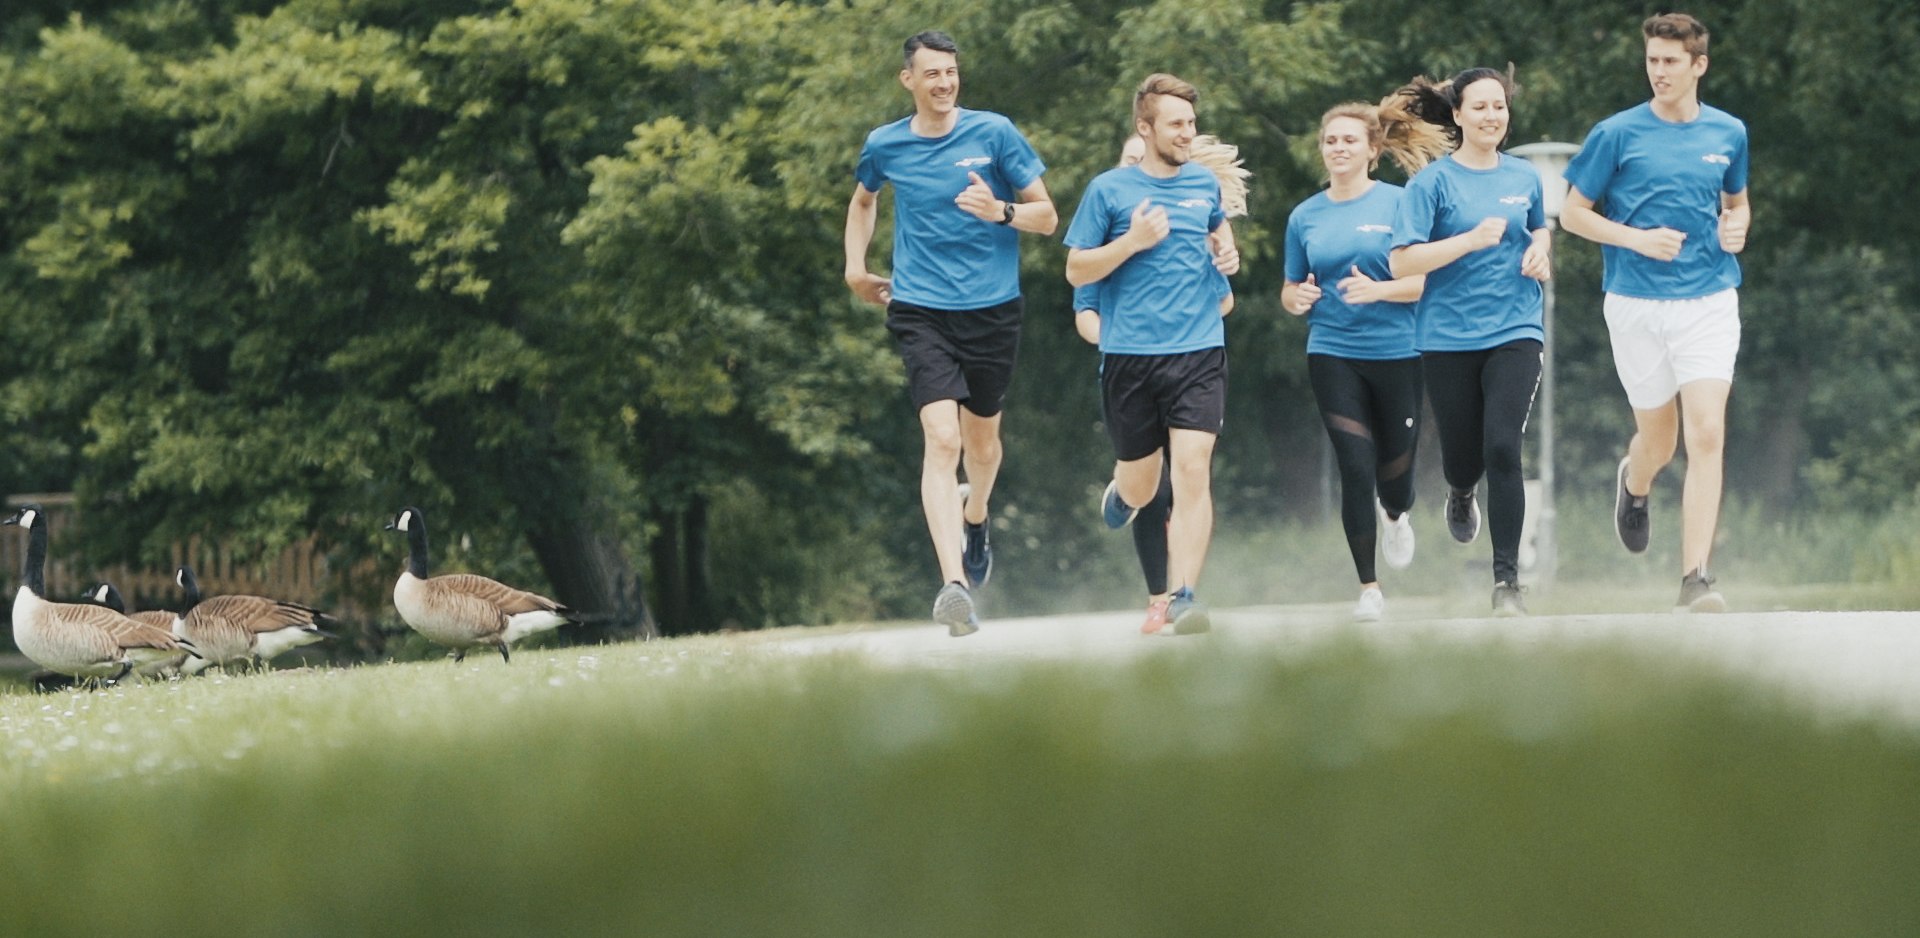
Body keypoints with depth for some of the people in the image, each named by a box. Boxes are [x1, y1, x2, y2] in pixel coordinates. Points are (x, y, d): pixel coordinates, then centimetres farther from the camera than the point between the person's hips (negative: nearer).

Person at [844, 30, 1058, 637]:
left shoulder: (994, 133, -3)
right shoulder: (884, 146, 3)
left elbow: (1047, 217, 0)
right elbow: (863, 200, 27)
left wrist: (1001, 213, -20)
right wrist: (855, 267, 17)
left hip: (993, 309, 1)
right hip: (922, 312, -1)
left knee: (982, 440, 15)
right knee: (942, 438, -17)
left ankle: (975, 519, 51)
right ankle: (954, 584, -27)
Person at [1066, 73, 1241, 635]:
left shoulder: (1205, 183, 10)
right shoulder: (1109, 190, -1)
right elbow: (1076, 271, 0)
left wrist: (1228, 253, 11)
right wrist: (1133, 241, -14)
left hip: (1199, 354, 1)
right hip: (1129, 355, -1)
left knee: (1192, 469, -15)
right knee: (1142, 487, 9)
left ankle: (1183, 596, -16)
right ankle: (1121, 491, 47)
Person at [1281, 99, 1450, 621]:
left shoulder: (1398, 204, -2)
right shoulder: (1305, 217, 7)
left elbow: (1426, 280, -5)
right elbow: (1290, 289, 16)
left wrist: (1379, 289, -22)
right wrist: (1294, 298, -8)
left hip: (1397, 352, -1)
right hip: (1333, 355, 1)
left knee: (1395, 468, 7)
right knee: (1356, 469, -7)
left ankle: (1395, 517, 46)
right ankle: (1368, 587, 3)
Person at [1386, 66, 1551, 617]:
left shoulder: (1523, 177, 8)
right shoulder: (1432, 183, -5)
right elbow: (1401, 262, -12)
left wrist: (1539, 250, 5)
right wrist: (1472, 239, -21)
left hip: (1514, 331, 1)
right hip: (1448, 338, -1)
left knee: (1503, 447, -15)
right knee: (1462, 453, 6)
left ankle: (1506, 580, -11)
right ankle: (1461, 495, 47)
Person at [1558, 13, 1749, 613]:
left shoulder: (1728, 134, 6)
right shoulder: (1617, 135, -3)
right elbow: (1572, 213, 2)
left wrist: (1736, 229, -1)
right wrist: (1638, 239, -13)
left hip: (1709, 300, 1)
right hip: (1636, 305, -1)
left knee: (1707, 434, -15)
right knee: (1658, 439, 10)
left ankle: (1695, 581, -15)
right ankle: (1634, 485, 50)